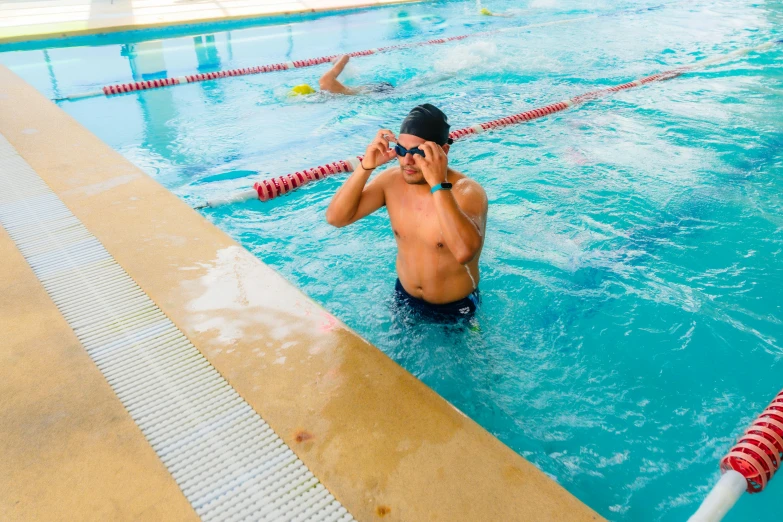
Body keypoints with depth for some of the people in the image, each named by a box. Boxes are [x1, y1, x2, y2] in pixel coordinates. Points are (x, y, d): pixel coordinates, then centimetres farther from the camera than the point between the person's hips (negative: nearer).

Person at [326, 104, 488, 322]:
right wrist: (366, 166, -25)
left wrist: (438, 183, -47)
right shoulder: (392, 180, -13)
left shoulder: (467, 191, -28)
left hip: (455, 309, -4)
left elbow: (464, 252, -47)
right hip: (404, 297, 5)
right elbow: (336, 218, -14)